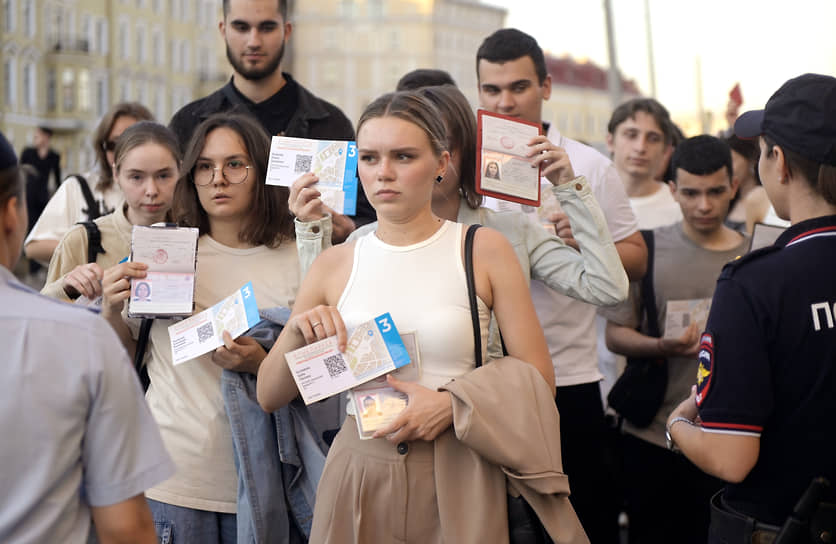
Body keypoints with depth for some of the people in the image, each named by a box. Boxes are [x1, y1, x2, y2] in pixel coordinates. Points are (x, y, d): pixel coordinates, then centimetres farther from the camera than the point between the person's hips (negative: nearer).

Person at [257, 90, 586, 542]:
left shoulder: (484, 250, -3)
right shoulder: (335, 264, 3)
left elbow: (537, 381, -3)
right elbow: (269, 397, 7)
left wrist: (451, 404, -17)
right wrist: (296, 334, -11)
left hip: (457, 477, -2)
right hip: (360, 473, 2)